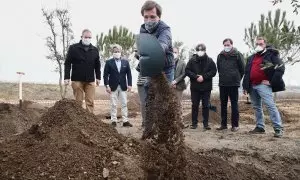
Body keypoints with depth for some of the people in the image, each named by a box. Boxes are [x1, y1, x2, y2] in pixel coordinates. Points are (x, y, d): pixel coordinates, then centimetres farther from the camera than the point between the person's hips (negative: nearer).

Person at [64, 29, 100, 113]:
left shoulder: (95, 50, 10)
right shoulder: (73, 48, 1)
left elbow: (97, 65, 14)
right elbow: (67, 63, -2)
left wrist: (98, 77, 7)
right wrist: (67, 77, -8)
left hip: (90, 80, 2)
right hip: (77, 80, -2)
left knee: (90, 102, 0)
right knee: (78, 102, 3)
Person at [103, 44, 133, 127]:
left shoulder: (125, 62, 6)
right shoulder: (109, 62, 0)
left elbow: (129, 74, 6)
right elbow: (105, 75, -2)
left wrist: (129, 84, -3)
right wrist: (107, 85, -10)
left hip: (123, 86, 2)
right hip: (113, 87, -2)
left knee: (124, 104, 3)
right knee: (113, 105, 3)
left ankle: (125, 121, 7)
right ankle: (113, 121, 10)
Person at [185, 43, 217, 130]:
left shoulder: (210, 60, 3)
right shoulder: (192, 60, 2)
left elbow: (214, 71, -3)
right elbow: (187, 70, -1)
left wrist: (203, 77, -14)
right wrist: (195, 77, -15)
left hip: (206, 87, 0)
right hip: (195, 87, 0)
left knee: (206, 106, 4)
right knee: (195, 105, 6)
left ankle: (206, 123, 11)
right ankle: (194, 123, 15)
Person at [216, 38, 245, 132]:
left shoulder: (237, 55, -2)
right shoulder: (220, 56, 9)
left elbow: (242, 69, 2)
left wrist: (238, 78, 6)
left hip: (234, 84, -4)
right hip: (222, 84, 4)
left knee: (234, 104, 0)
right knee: (223, 104, 8)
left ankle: (235, 125, 6)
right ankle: (223, 124, 16)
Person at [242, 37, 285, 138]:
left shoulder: (271, 55, -2)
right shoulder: (251, 58, 18)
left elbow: (280, 68, -12)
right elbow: (247, 72, 21)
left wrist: (272, 82, -13)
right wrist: (245, 86, 15)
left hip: (263, 85, -7)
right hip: (252, 86, 7)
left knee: (270, 106, -13)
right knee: (256, 107, 12)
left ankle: (278, 129, -12)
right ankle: (260, 127, 21)